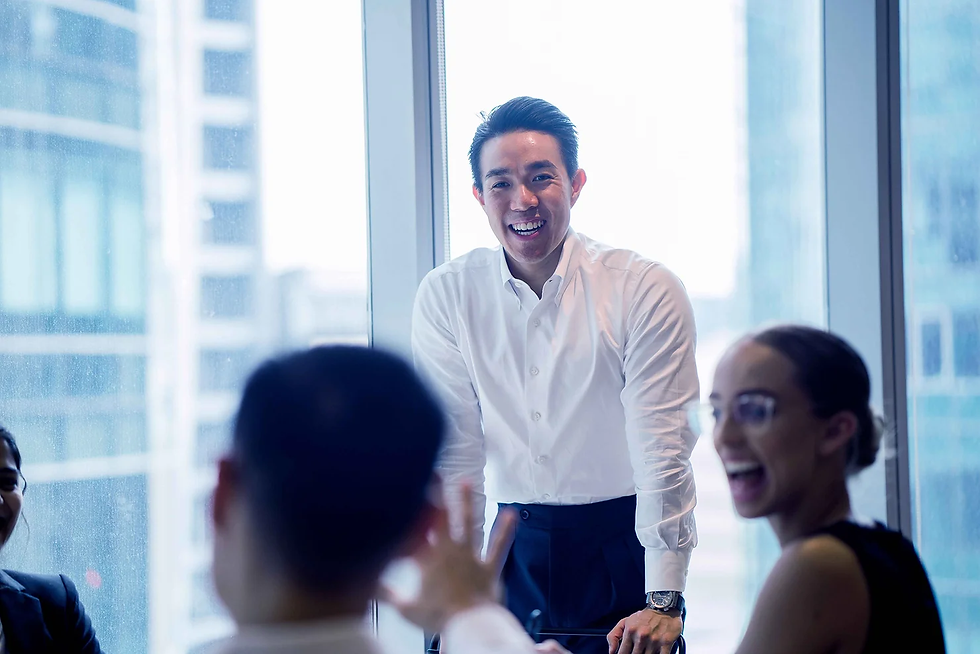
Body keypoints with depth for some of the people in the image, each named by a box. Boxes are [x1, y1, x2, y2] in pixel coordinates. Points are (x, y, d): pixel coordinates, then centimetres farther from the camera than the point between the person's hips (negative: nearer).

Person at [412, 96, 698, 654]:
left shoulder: (646, 289, -8)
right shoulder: (446, 296, -1)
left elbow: (664, 451, -11)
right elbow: (453, 455, 1)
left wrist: (663, 601, -17)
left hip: (623, 551, -2)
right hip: (515, 556, 2)